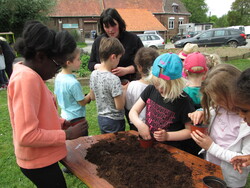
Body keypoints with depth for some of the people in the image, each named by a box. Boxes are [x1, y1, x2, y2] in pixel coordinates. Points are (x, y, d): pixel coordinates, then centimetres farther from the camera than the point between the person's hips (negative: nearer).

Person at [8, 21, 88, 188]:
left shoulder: (29, 74, 3)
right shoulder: (27, 78, -27)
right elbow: (26, 135, -30)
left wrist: (63, 122, 0)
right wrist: (67, 134, -20)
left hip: (41, 157, 9)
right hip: (38, 161, -9)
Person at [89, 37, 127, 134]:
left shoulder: (93, 74, -4)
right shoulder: (114, 79, -26)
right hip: (114, 121, -7)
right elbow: (119, 106, -22)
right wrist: (124, 90, -7)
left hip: (101, 118, 7)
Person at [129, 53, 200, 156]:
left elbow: (190, 130, -6)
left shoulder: (183, 100, -13)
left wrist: (168, 136, -19)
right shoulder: (150, 90, 1)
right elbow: (133, 111, 3)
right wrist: (140, 124, -17)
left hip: (173, 149, -3)